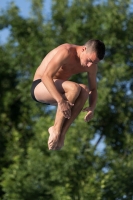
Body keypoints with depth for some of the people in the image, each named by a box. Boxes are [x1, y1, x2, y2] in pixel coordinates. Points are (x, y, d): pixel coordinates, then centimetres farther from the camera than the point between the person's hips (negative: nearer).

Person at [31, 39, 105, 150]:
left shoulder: (92, 65, -3)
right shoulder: (66, 52, -24)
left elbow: (93, 89, 7)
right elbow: (46, 76, -30)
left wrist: (92, 107, -15)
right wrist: (61, 101, -39)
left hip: (57, 91, 7)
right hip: (40, 86, -7)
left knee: (85, 90, -24)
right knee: (74, 88, -33)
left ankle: (62, 132, -23)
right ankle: (56, 129, -23)